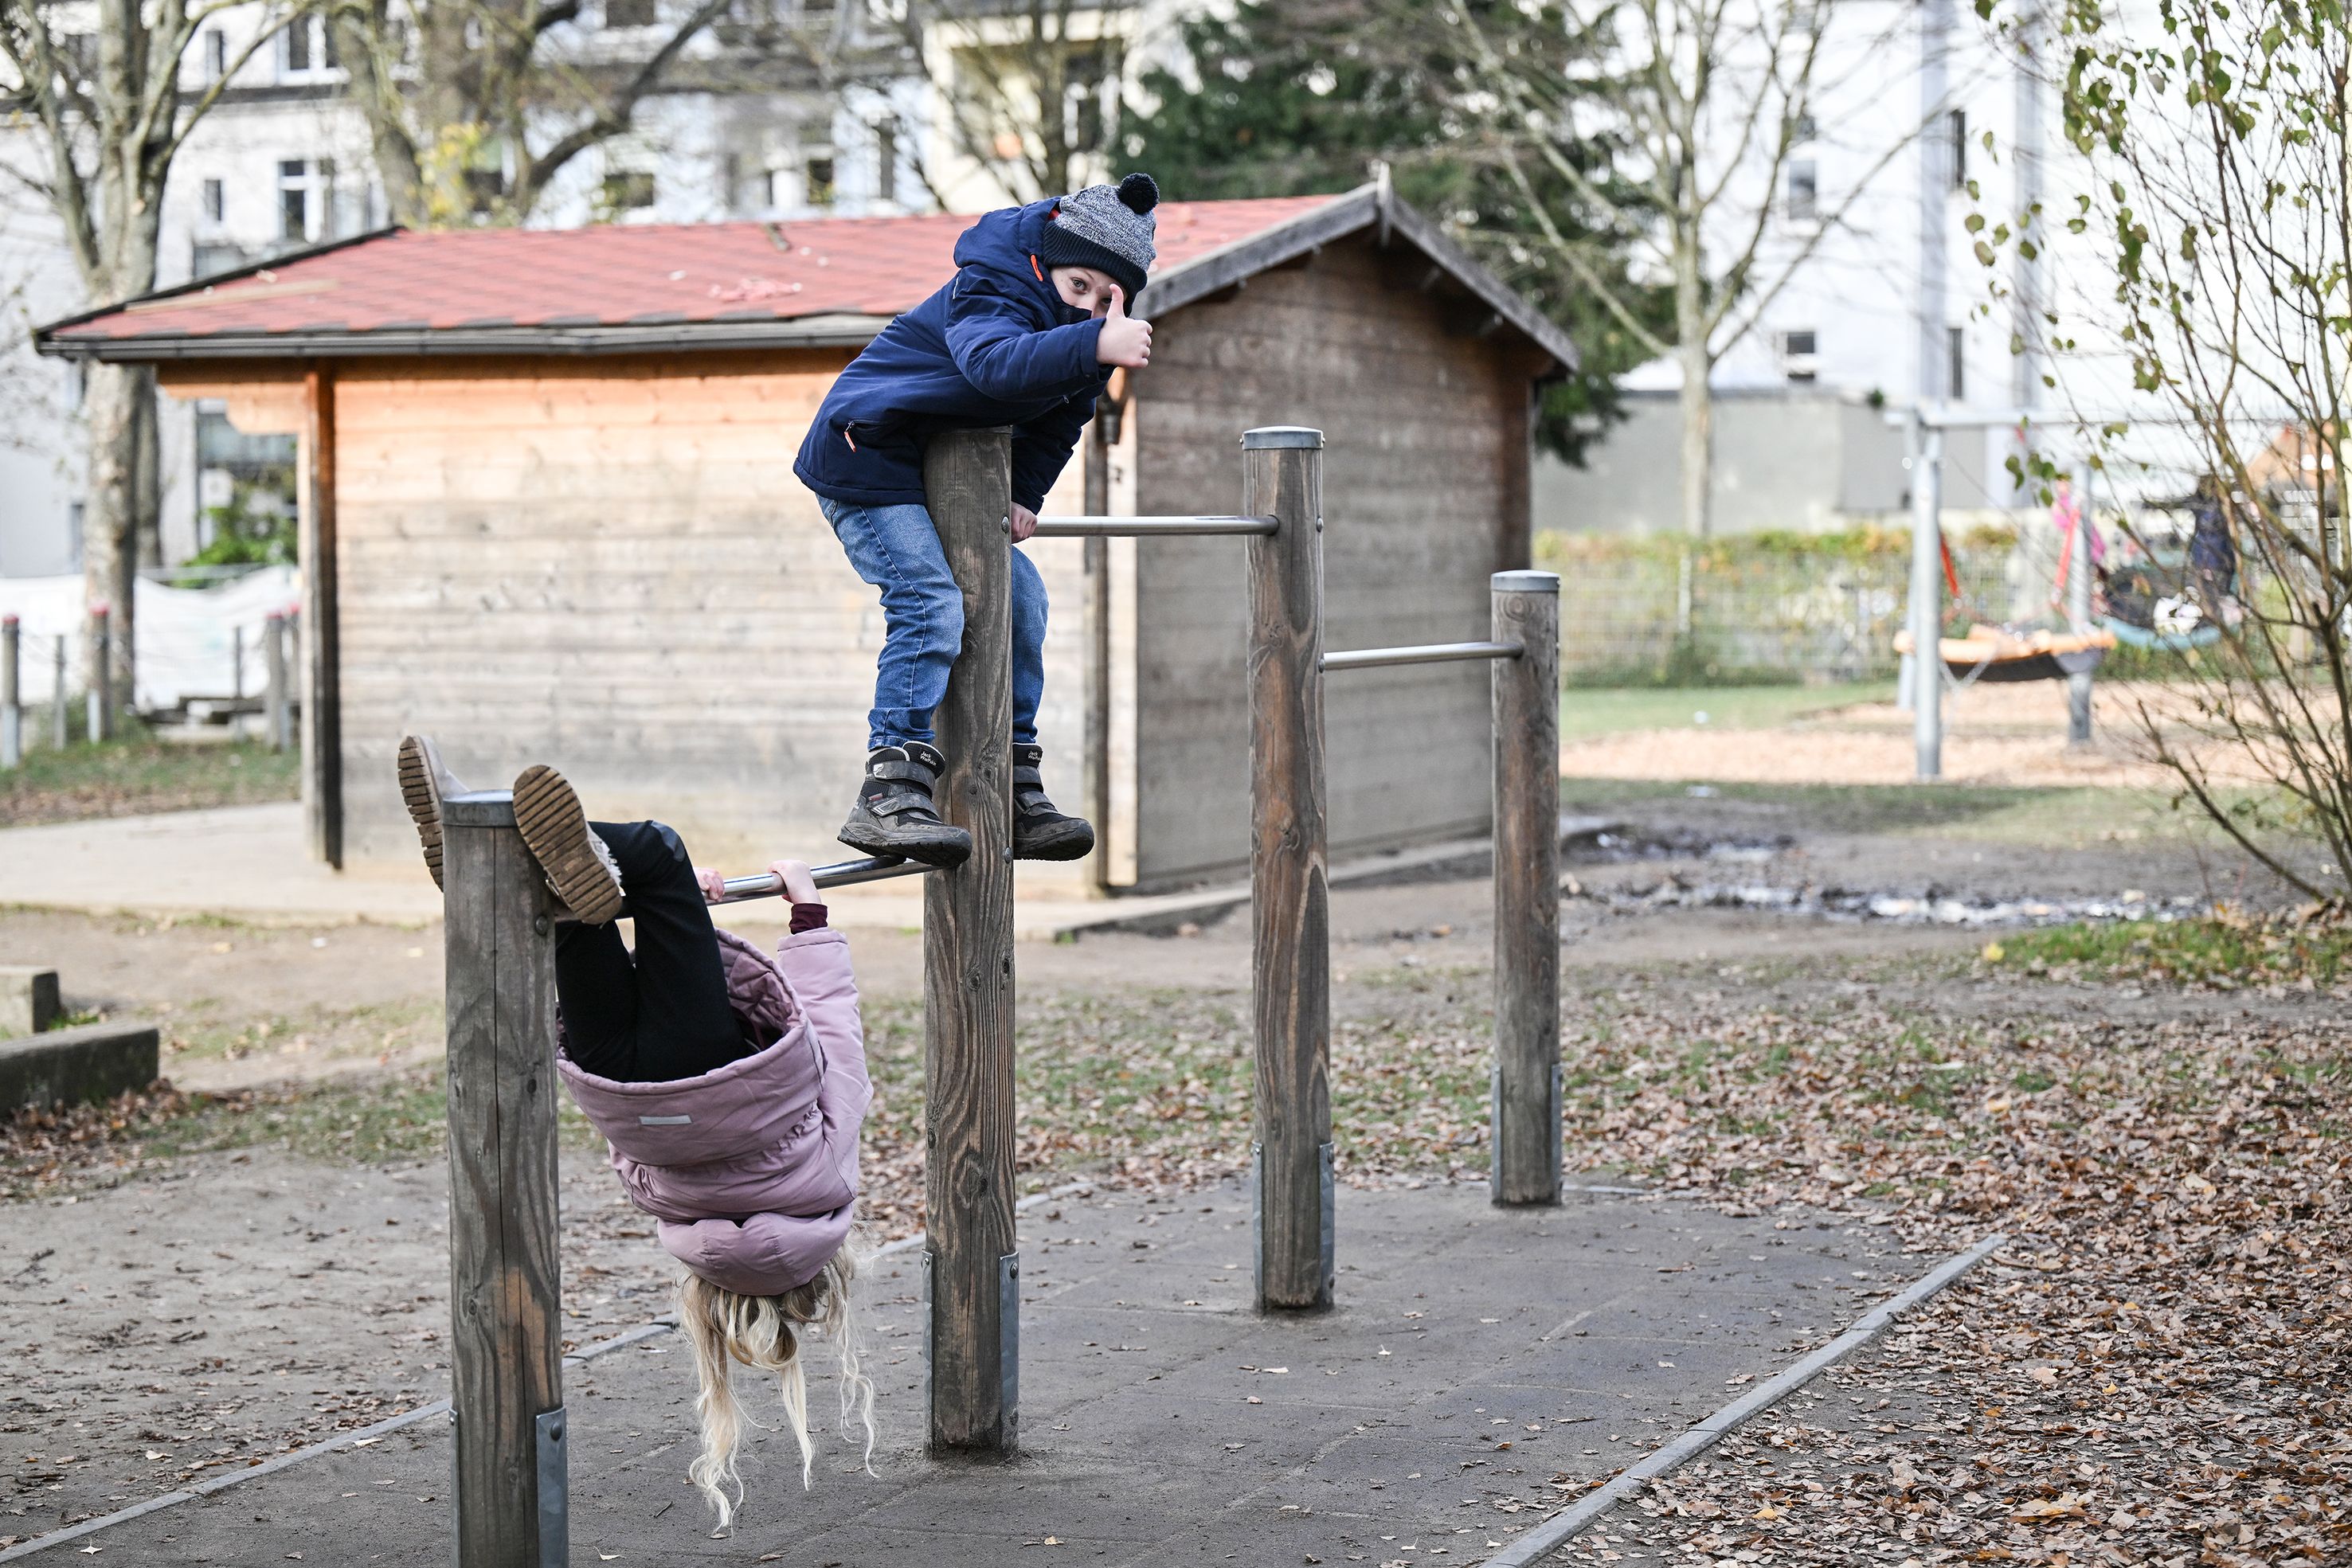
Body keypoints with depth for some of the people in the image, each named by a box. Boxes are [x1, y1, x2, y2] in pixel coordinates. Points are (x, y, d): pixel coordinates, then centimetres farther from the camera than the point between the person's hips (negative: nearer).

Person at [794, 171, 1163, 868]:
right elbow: (992, 361, -50)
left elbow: (1059, 422, 12)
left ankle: (1015, 796, 17)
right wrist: (1093, 345, -63)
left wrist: (1026, 496, -4)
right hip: (867, 463, -9)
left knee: (1019, 599, 9)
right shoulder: (993, 291, -27)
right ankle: (888, 797, -26)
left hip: (948, 478, 9)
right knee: (931, 605, -23)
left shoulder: (1087, 330, 0)